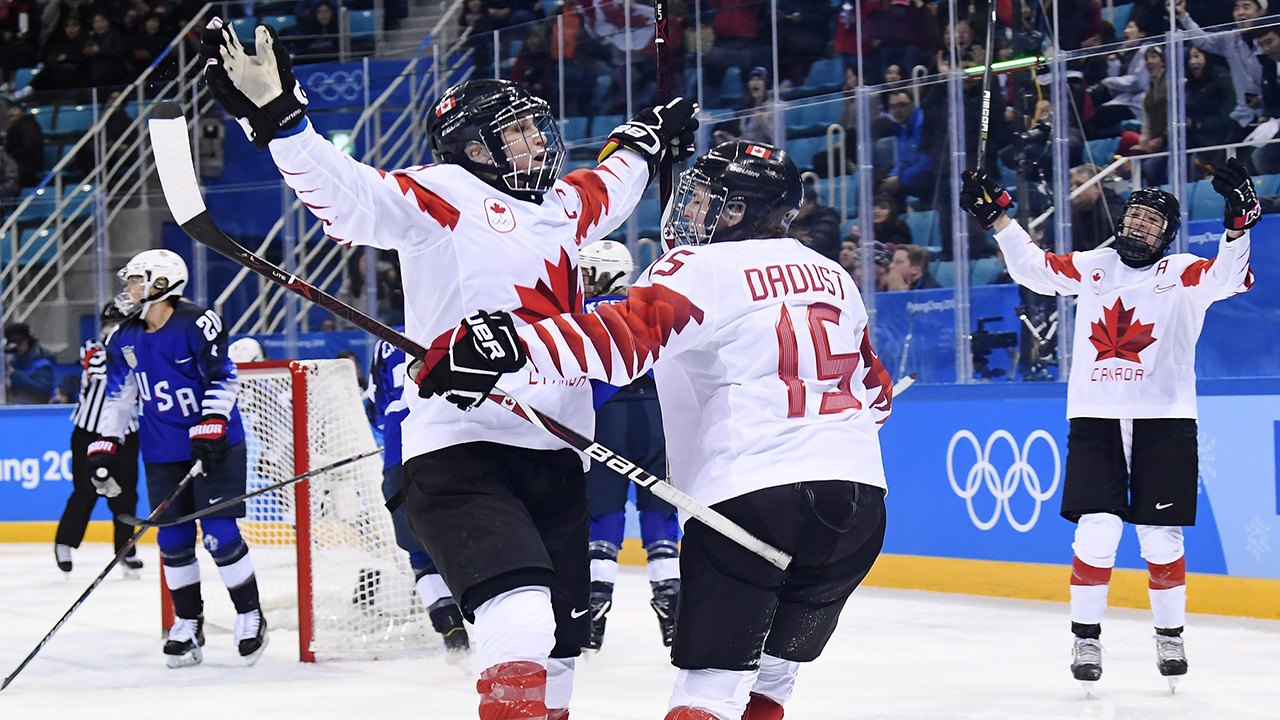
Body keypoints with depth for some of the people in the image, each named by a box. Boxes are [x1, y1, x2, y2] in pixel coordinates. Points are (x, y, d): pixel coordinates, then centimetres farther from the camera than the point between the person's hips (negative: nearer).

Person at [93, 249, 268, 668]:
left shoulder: (197, 324, -15)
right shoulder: (125, 340, 6)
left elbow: (223, 380, -15)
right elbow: (118, 398, 12)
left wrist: (210, 429, -24)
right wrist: (104, 448, 6)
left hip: (214, 445, -6)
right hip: (163, 455, 6)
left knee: (220, 535, -10)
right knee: (173, 540, 4)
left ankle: (250, 616, 5)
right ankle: (187, 625, 17)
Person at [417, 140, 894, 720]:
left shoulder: (706, 267, -3)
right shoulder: (832, 275, 20)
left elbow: (625, 338, -21)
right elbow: (875, 390, 30)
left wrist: (514, 344, -29)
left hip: (751, 496, -7)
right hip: (860, 496, 7)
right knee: (772, 672, 21)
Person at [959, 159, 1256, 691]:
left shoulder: (1184, 273, 1)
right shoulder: (1092, 267, 10)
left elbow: (1227, 276, -16)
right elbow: (1033, 267, 12)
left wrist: (1238, 223, -33)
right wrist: (996, 216, 2)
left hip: (1164, 421, -1)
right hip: (1095, 419, 1)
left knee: (1161, 538, 2)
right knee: (1096, 532, -8)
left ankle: (1170, 635, 21)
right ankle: (1086, 636, 5)